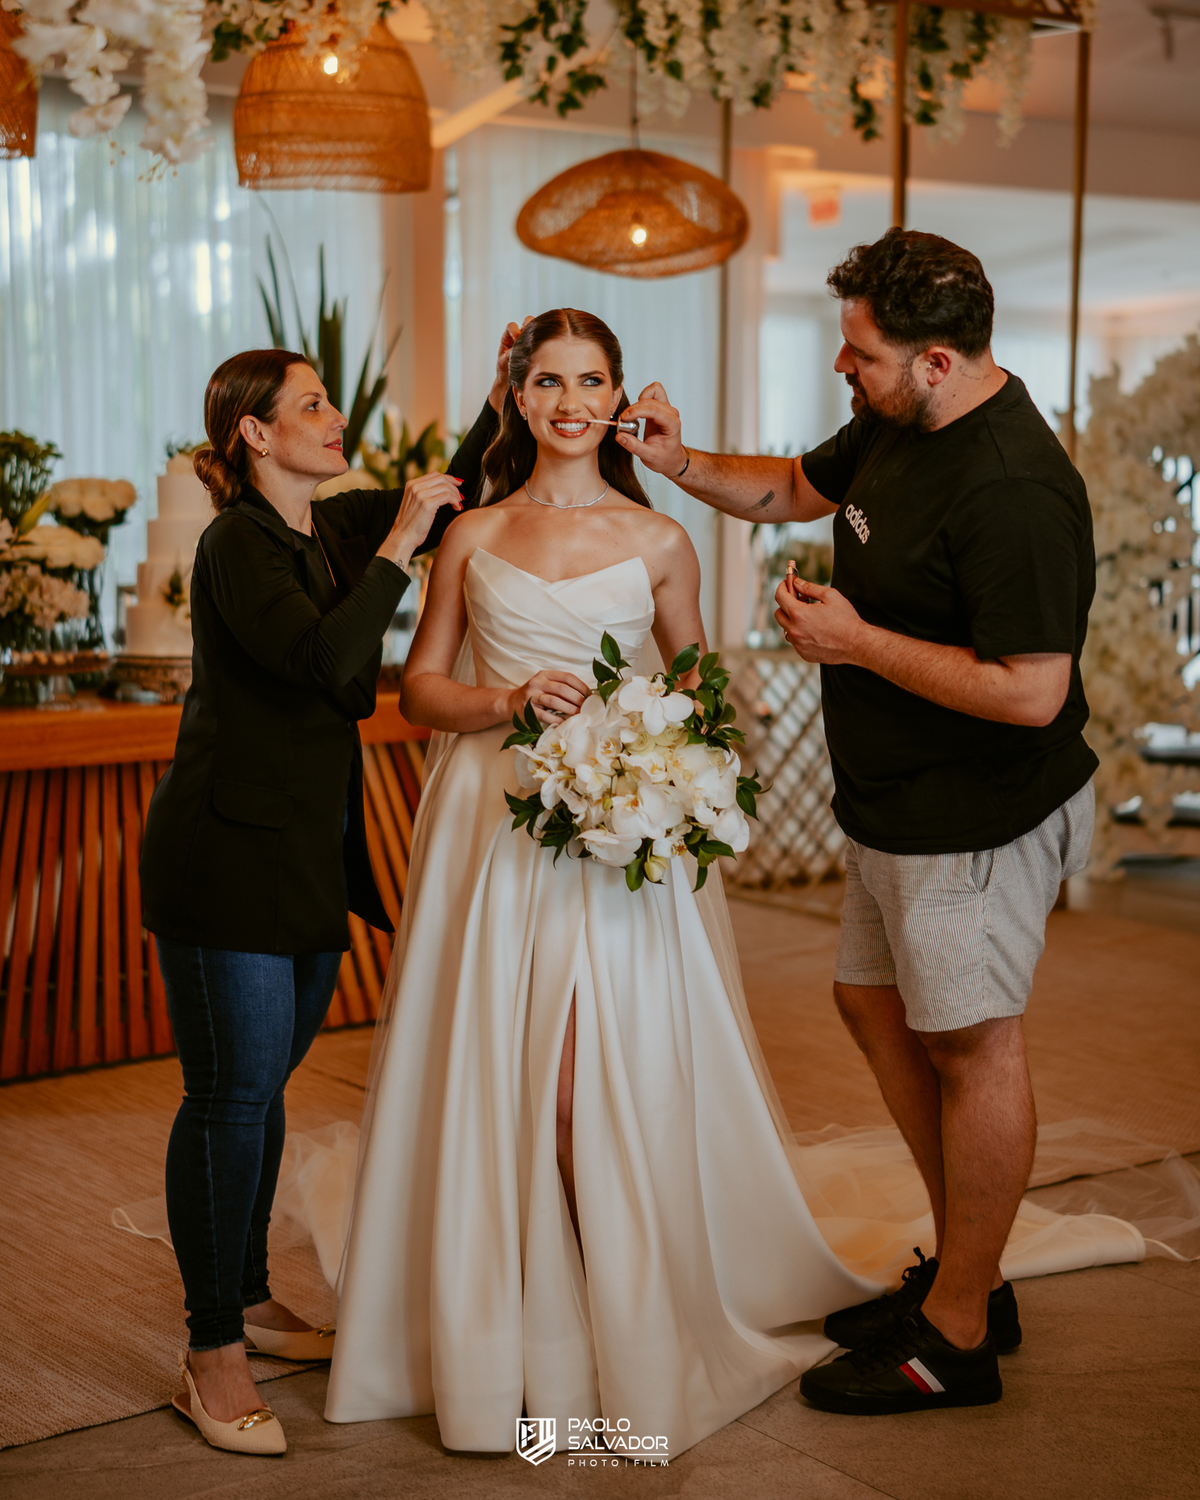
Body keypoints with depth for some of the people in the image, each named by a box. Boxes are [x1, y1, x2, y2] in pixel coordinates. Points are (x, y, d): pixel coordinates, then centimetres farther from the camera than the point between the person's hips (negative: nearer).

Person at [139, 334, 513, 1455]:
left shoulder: (333, 529, 9)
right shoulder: (237, 546, -14)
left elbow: (456, 502, 22)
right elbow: (325, 661, -28)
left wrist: (503, 403, 9)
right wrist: (398, 543, -22)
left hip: (314, 858, 8)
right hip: (228, 854, -8)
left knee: (262, 1088, 17)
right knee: (230, 1097, -4)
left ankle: (246, 1299, 31)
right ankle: (212, 1357, 6)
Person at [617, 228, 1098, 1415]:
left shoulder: (1011, 490, -27)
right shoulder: (898, 426, 3)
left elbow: (1031, 691, -31)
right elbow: (797, 488, 21)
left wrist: (857, 641, -22)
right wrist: (680, 462, 3)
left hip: (977, 819, -10)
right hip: (895, 805, 10)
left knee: (968, 1047, 2)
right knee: (873, 1003, 18)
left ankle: (955, 1337, 18)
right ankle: (968, 1274, 33)